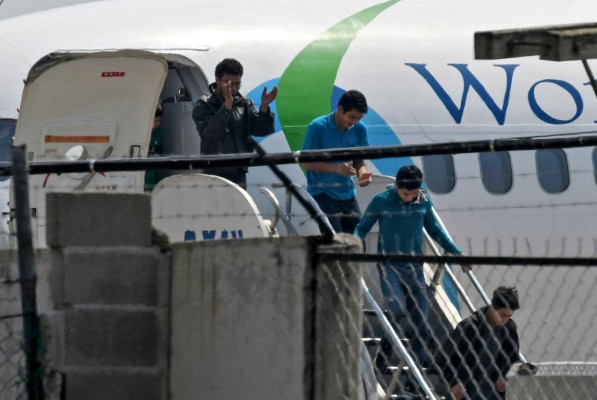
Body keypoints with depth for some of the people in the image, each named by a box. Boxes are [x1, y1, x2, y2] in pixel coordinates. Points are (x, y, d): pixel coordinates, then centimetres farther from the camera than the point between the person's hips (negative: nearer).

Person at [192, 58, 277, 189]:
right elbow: (210, 132, -21)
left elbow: (262, 130, 1)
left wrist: (264, 107, -17)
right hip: (215, 176, -5)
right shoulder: (204, 106, -4)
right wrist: (227, 106, -30)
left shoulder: (244, 104, 9)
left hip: (239, 175, 5)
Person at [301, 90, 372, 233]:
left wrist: (362, 173, -13)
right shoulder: (318, 127, -14)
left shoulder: (359, 129, 1)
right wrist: (336, 168, -27)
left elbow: (358, 160, 11)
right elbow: (307, 163, -11)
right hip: (322, 193, -5)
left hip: (347, 193, 5)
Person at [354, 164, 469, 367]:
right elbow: (362, 228, 2)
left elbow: (435, 230, 18)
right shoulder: (382, 201, -7)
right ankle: (383, 355, -4)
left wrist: (457, 253, 19)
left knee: (420, 326, 1)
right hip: (389, 266, -4)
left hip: (414, 267, 4)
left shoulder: (424, 202, 2)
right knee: (397, 311, -25)